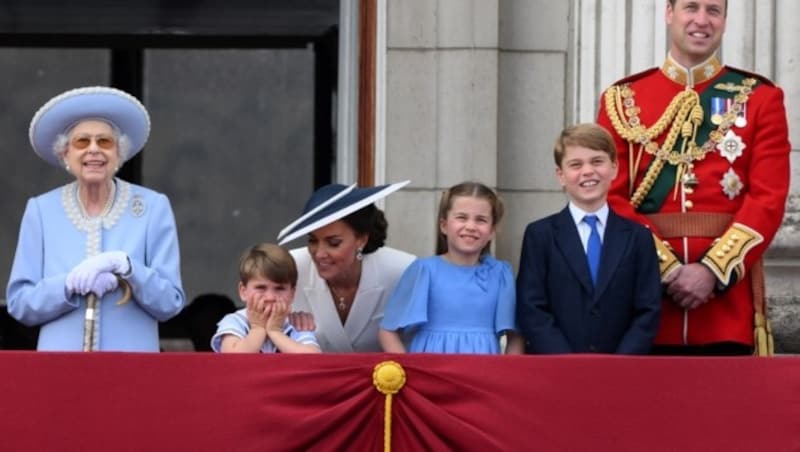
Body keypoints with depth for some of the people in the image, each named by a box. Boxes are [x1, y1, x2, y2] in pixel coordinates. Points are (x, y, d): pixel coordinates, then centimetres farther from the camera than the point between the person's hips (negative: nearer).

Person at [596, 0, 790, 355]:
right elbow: (612, 198, 2)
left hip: (728, 292, 0)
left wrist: (713, 270, -14)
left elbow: (769, 199, -2)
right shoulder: (623, 100, 9)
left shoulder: (759, 98, 8)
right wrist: (665, 267, -12)